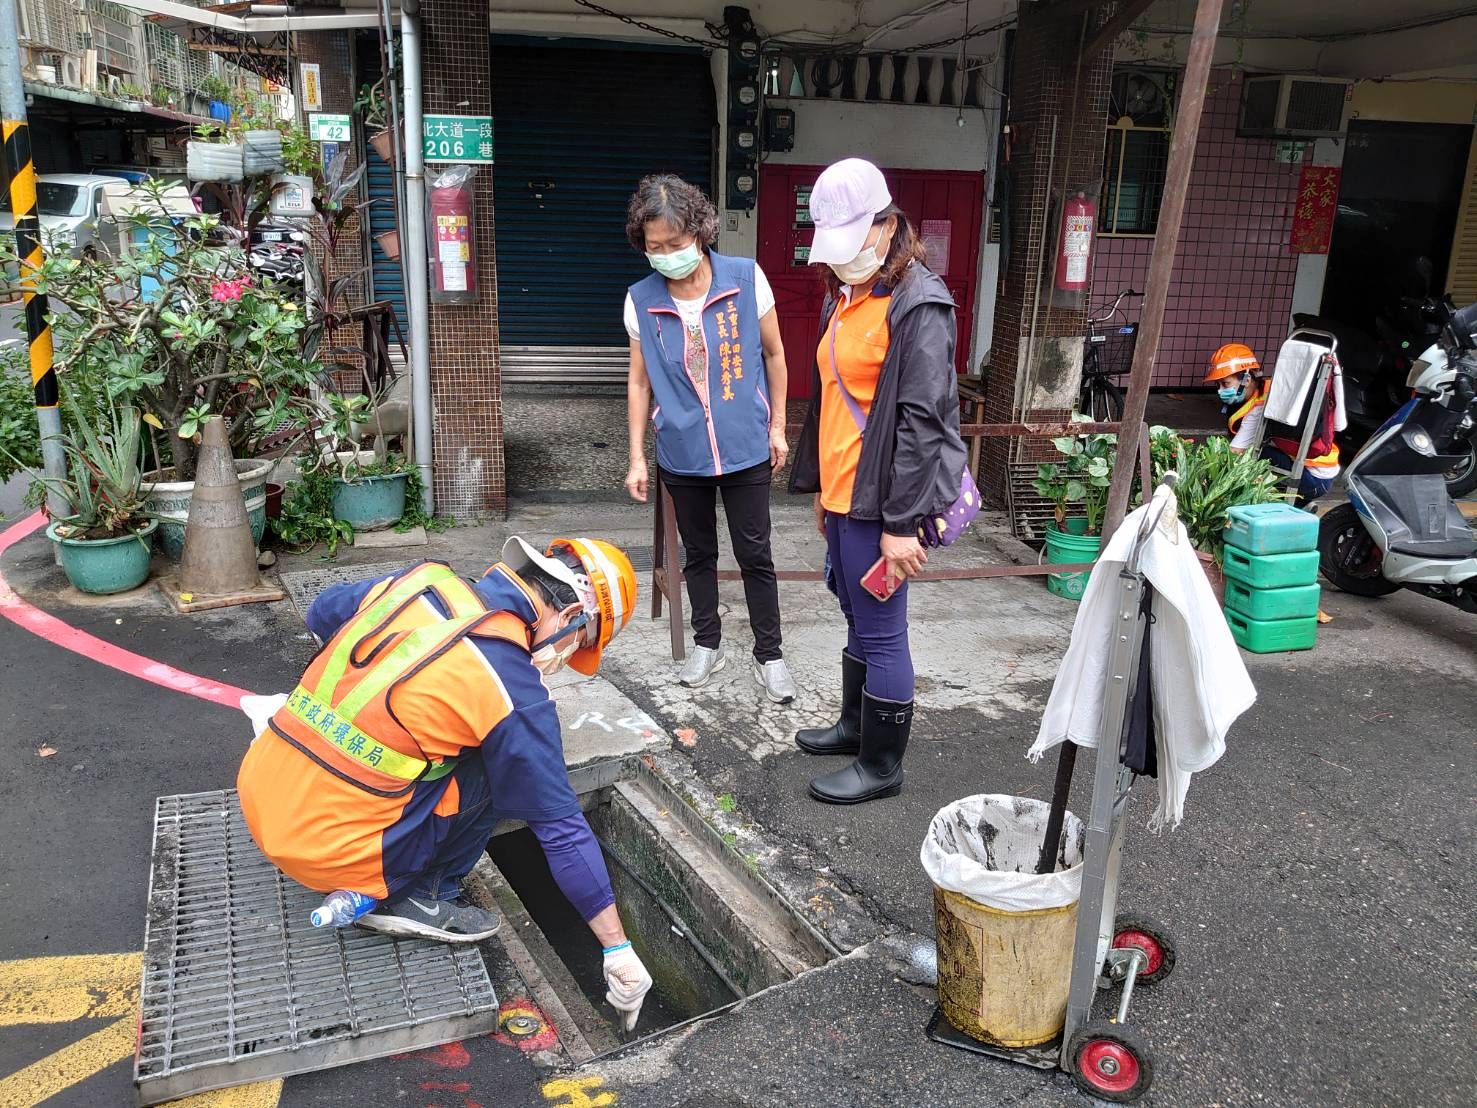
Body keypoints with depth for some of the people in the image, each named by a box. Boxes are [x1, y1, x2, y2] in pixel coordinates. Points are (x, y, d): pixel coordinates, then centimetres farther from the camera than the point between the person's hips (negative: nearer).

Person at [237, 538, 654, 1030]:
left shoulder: (422, 580, 1)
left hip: (257, 793, 7)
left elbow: (324, 612, 22)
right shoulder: (515, 691, -15)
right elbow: (562, 829, -9)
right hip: (328, 850, -7)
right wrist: (619, 952, 1)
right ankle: (416, 898, 6)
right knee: (498, 765, 1)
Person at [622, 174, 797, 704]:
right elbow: (639, 381, 3)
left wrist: (777, 427, 3)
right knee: (698, 553, 16)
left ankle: (769, 654, 21)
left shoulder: (747, 279, -9)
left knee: (754, 555, 5)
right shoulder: (641, 300, -5)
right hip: (682, 455, 2)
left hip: (746, 449, -1)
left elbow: (774, 355, 2)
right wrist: (636, 458, 2)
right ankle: (707, 644, 33)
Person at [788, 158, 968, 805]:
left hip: (880, 502, -9)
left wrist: (901, 522, -22)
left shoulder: (918, 305, -15)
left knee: (881, 632, 2)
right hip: (841, 496, 9)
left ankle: (882, 764, 17)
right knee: (858, 619, 21)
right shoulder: (844, 297, 13)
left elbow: (921, 421, -20)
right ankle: (856, 724, 39)